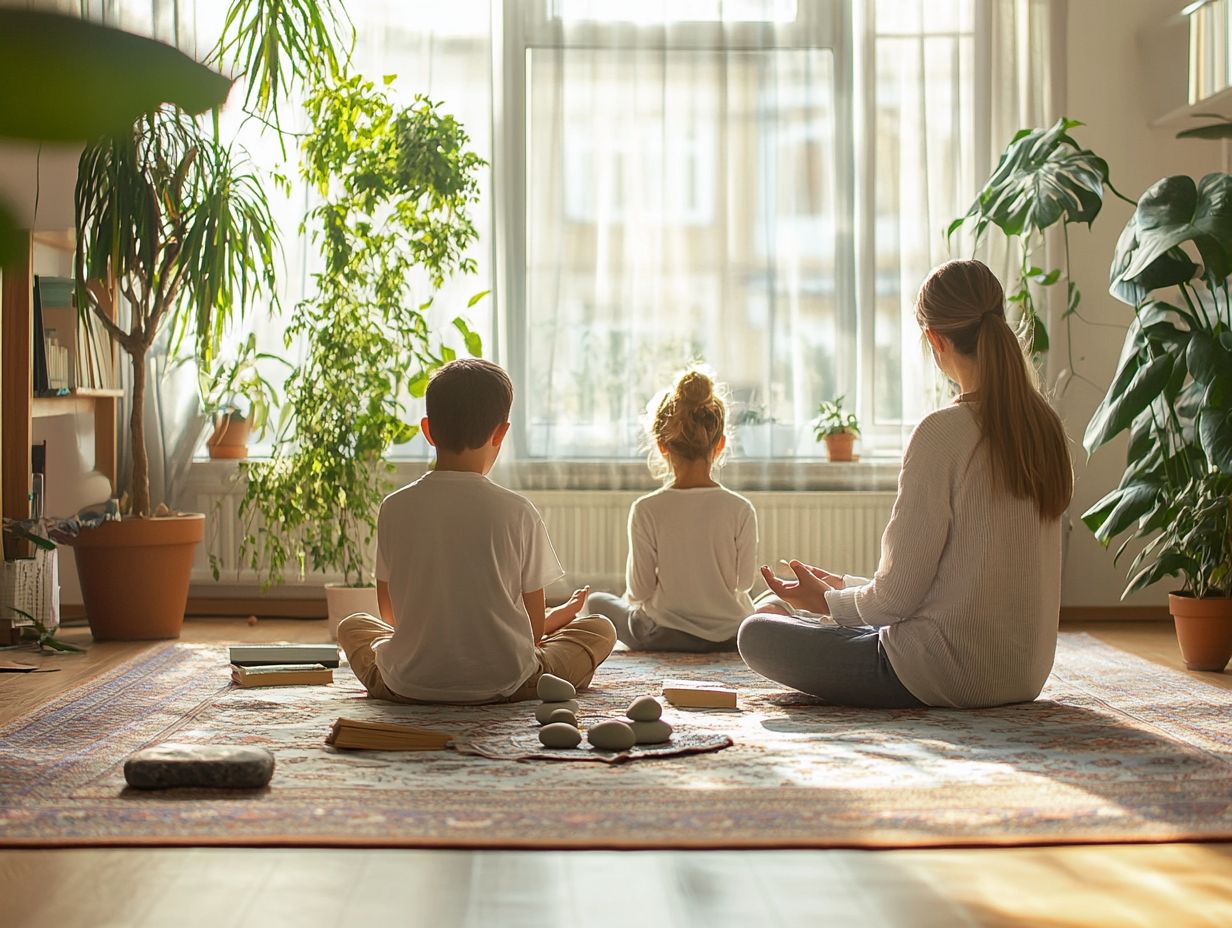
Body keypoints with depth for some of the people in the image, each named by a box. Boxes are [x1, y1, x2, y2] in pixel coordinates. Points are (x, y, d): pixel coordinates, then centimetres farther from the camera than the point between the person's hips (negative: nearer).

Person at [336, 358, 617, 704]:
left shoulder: (394, 507, -3)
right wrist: (563, 614, 22)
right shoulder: (517, 511, -9)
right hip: (505, 684, 0)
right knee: (600, 628, 22)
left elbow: (389, 611, 9)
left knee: (353, 625, 31)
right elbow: (534, 628, -2)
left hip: (408, 685, 1)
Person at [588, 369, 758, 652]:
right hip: (731, 636, 1)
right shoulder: (740, 509, -20)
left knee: (596, 601, 25)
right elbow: (745, 581, -8)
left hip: (662, 637, -1)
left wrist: (631, 597, 9)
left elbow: (640, 589, -16)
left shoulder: (646, 510, -23)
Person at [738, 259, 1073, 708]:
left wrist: (828, 599, 5)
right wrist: (845, 587, 18)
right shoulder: (1044, 425, 5)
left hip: (953, 675, -8)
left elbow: (897, 598, -17)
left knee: (757, 634, 5)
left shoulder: (942, 432, -19)